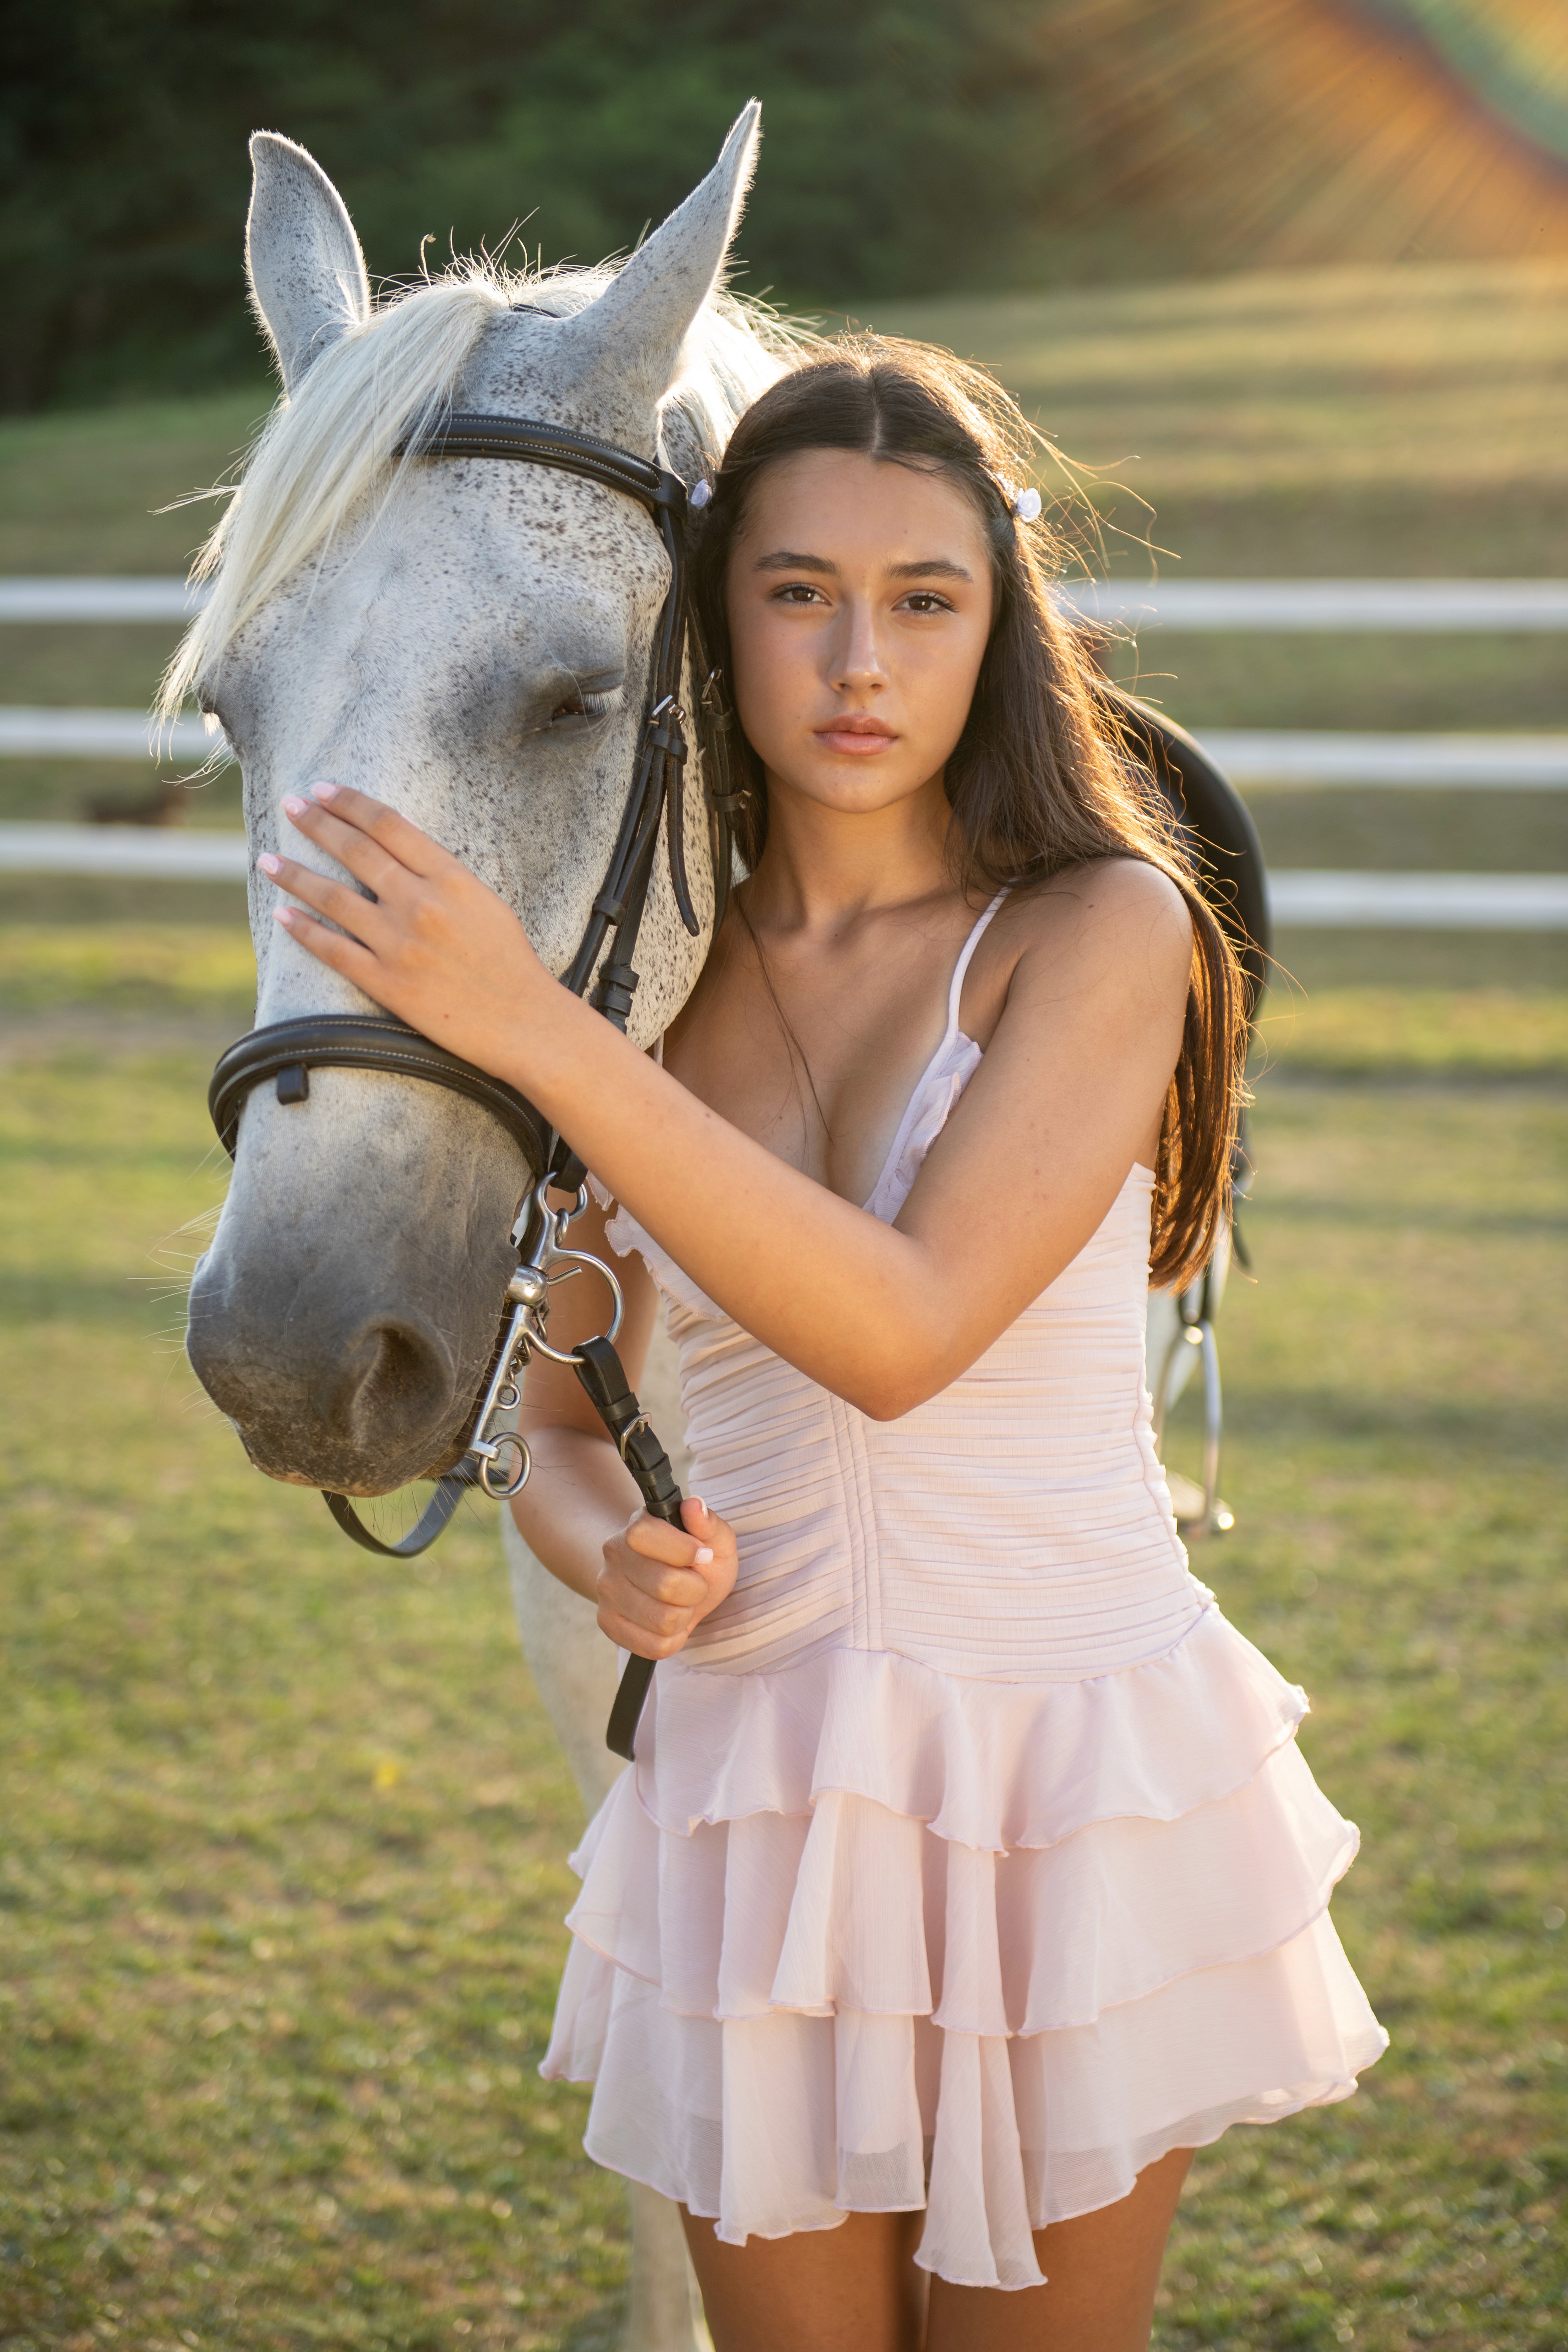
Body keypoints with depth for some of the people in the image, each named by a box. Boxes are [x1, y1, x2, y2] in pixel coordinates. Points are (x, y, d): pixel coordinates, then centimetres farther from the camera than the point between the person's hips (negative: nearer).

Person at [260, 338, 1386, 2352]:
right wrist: (609, 1556, -13)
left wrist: (534, 1034, -29)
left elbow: (904, 1334, -25)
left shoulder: (1107, 928, -11)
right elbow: (552, 1413, 10)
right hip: (755, 1784, 3)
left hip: (1082, 1770, -3)